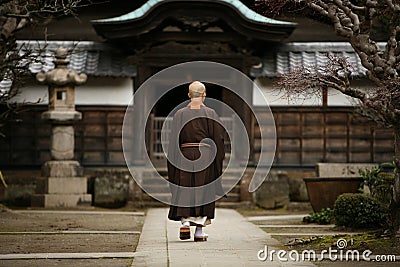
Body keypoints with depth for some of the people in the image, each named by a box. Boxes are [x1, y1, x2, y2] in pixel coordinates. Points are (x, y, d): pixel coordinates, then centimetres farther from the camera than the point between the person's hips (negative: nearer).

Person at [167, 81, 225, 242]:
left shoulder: (180, 114, 2)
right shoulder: (210, 114, -1)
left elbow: (174, 141, 0)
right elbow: (218, 138, -2)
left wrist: (173, 163, 5)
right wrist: (218, 160, 5)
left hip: (185, 155, 1)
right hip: (205, 155, -1)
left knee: (184, 192, 9)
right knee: (203, 192, 4)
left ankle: (185, 222, -9)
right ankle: (199, 230, 4)